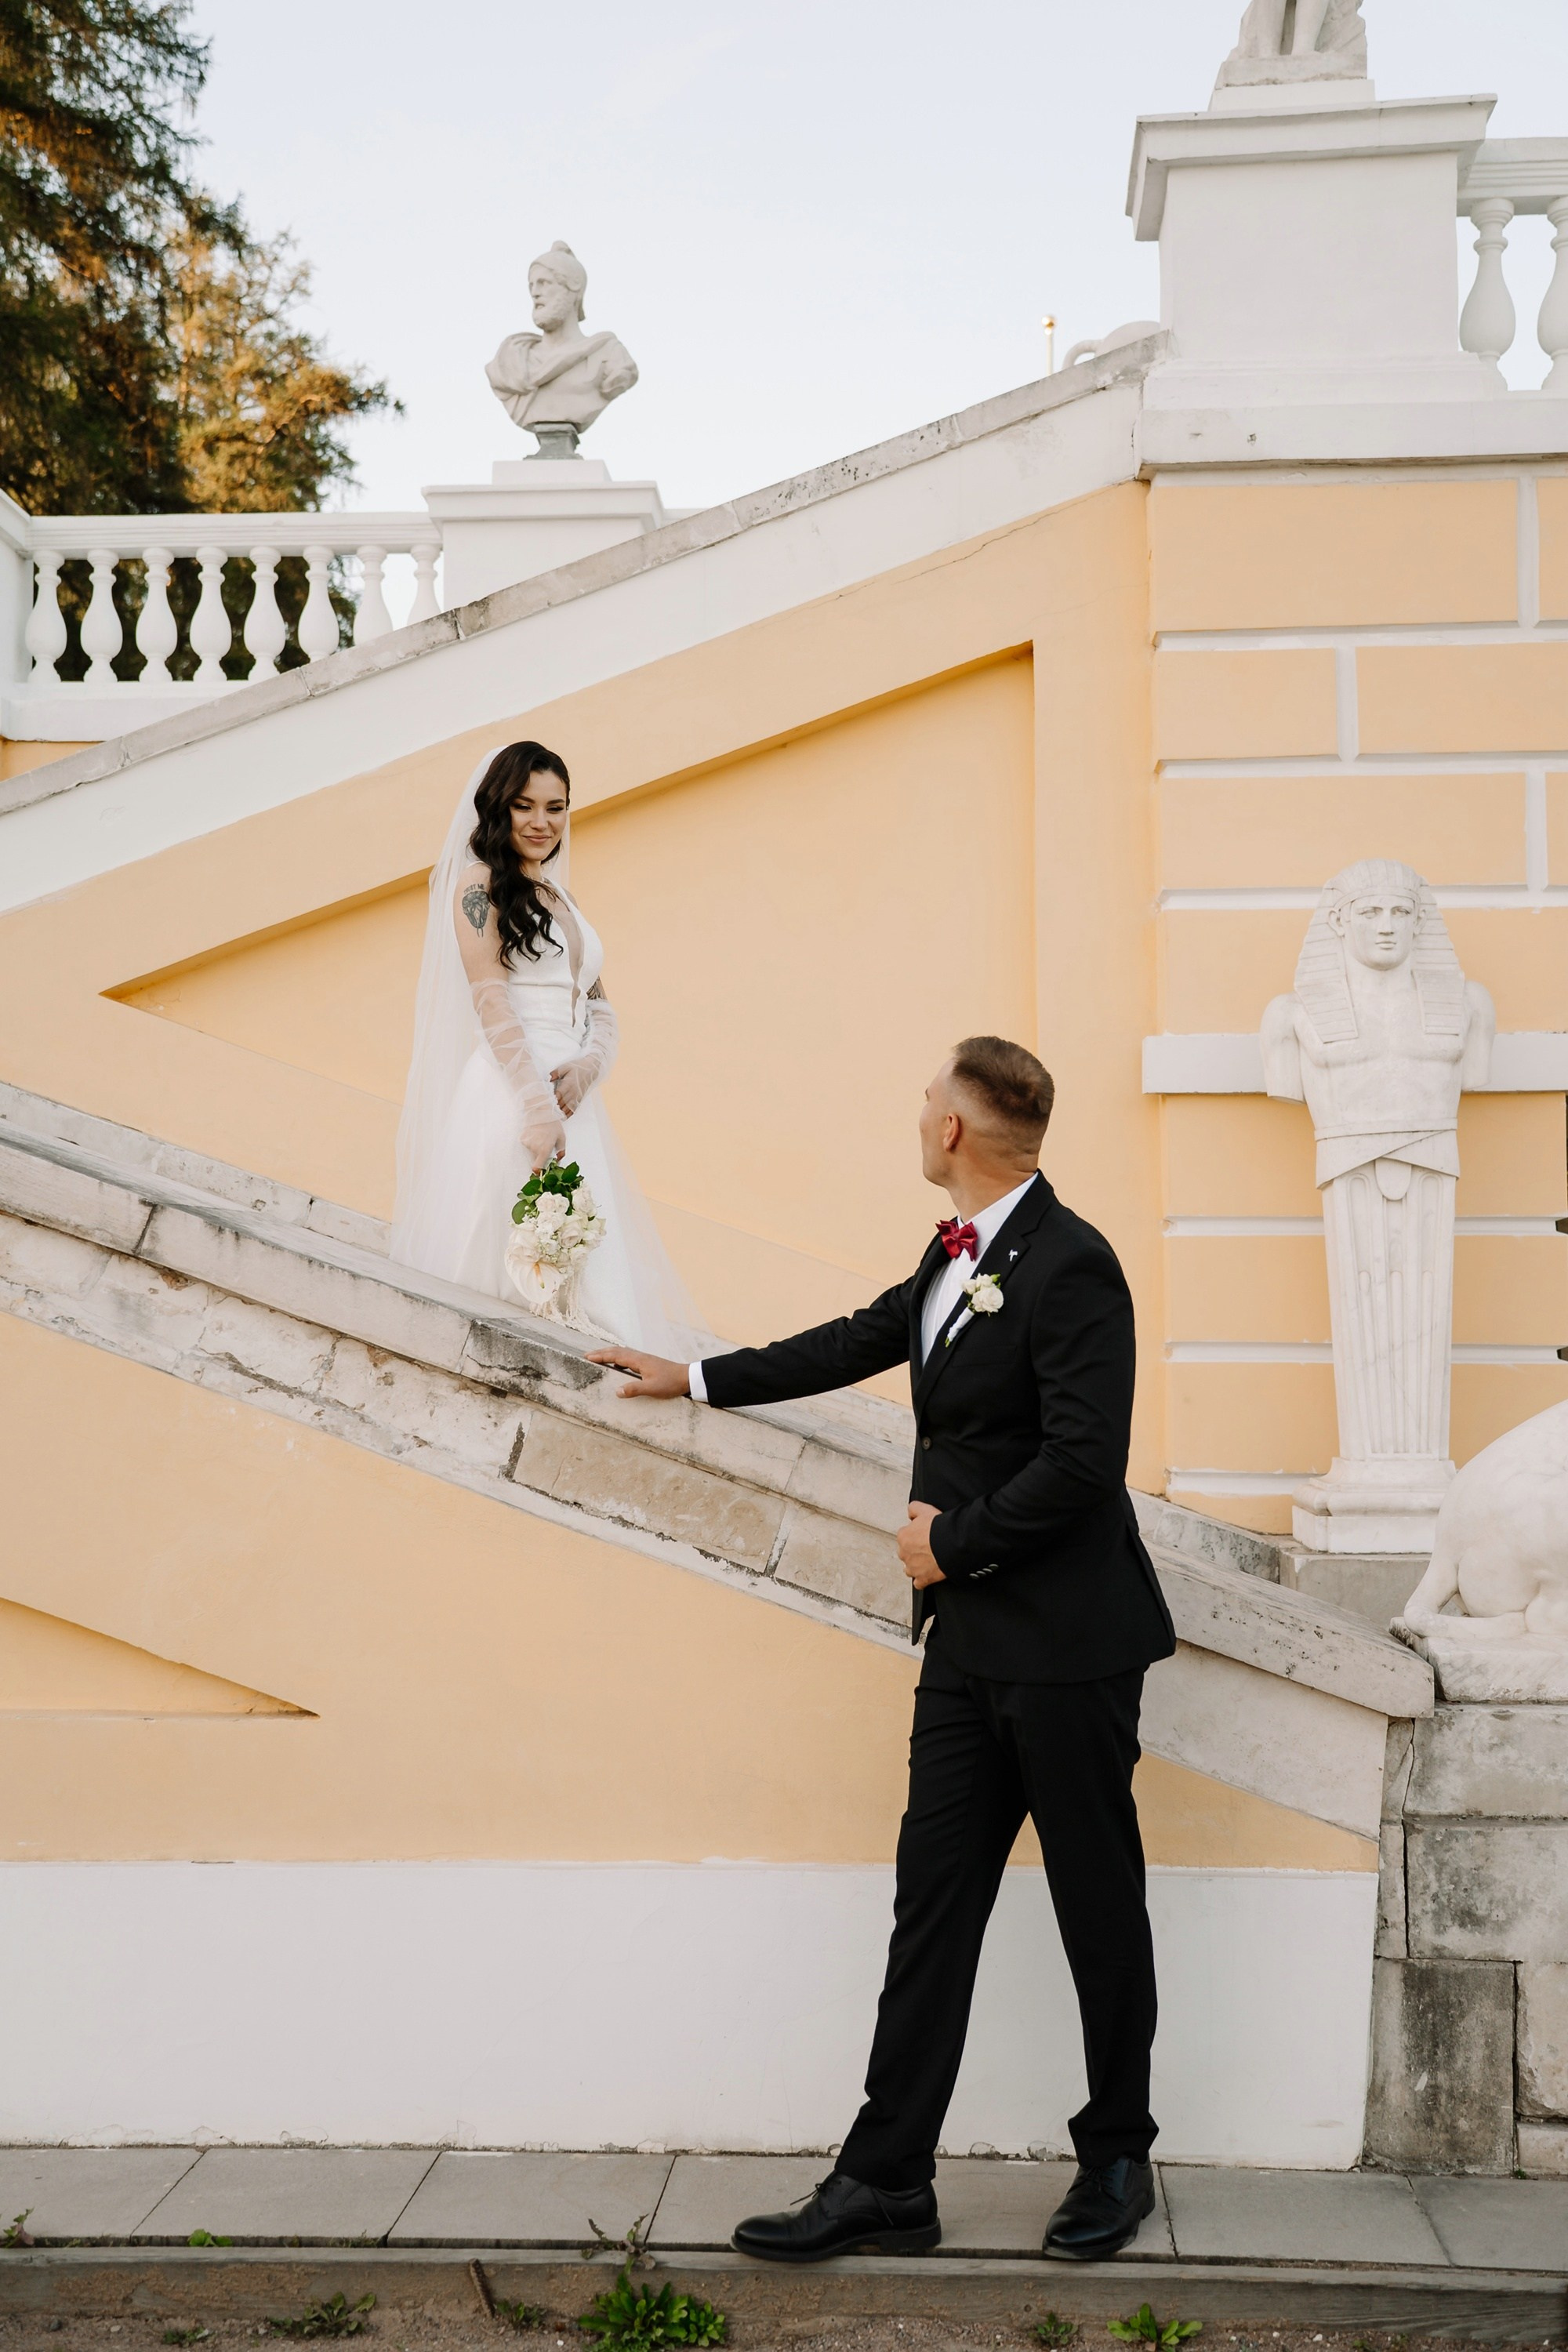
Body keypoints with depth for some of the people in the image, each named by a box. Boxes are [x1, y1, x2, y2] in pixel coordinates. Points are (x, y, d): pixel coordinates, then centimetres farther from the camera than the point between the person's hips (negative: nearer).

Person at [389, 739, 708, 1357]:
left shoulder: (562, 900, 22)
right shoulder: (480, 884, 0)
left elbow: (600, 1008, 18)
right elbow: (489, 999, -10)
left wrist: (588, 1067, -6)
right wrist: (537, 1108, -19)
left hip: (572, 1100, 7)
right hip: (508, 1092, -7)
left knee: (587, 1275, 1)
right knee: (508, 1254, -12)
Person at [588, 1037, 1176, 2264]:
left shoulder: (1071, 1264, -18)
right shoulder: (958, 1255, 11)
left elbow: (1083, 1463, -24)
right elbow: (865, 1339, 26)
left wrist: (952, 1540, -12)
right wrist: (697, 1377, 32)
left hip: (1068, 1646, -8)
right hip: (972, 1636, 9)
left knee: (1100, 1906, 7)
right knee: (932, 1901, 8)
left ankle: (1118, 2159, 25)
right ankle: (887, 2179, 14)